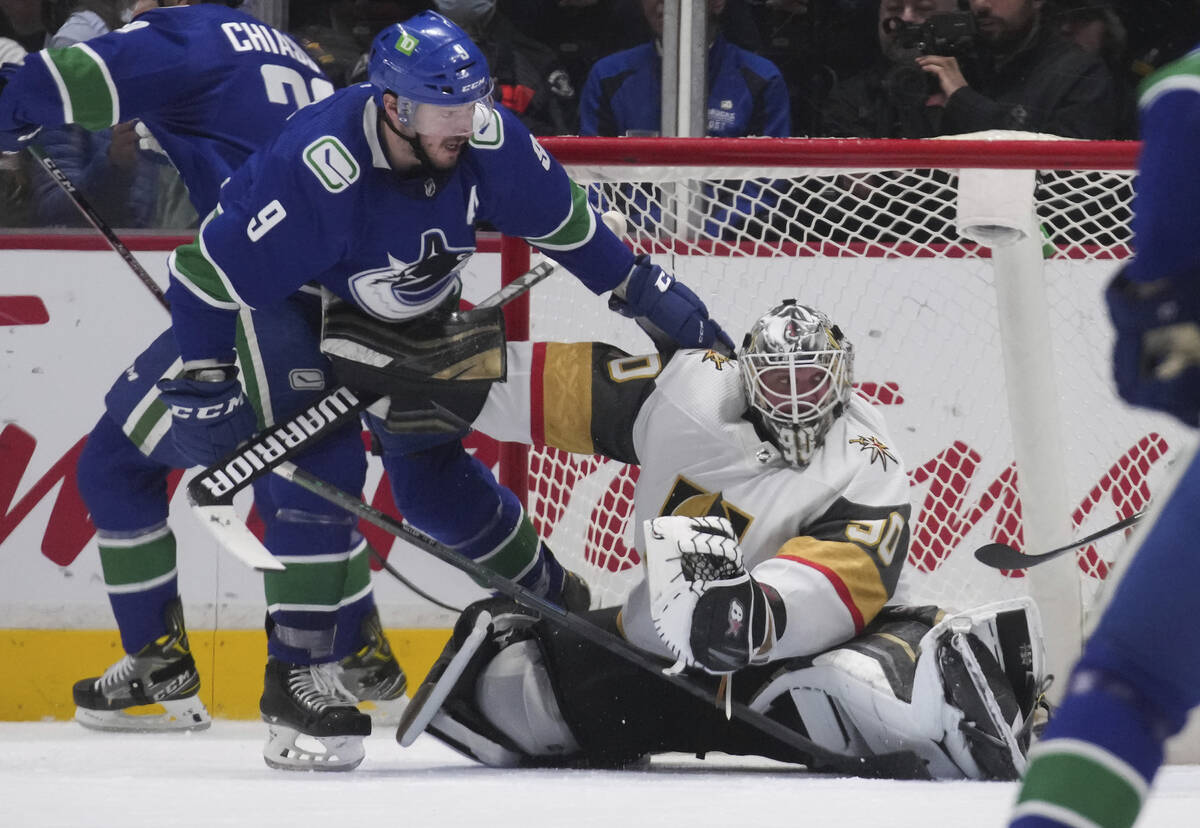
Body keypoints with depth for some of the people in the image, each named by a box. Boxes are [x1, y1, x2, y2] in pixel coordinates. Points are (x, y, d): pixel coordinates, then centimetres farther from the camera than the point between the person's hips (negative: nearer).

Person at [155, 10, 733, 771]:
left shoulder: (488, 141, -24)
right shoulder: (317, 172, -41)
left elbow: (562, 220, -4)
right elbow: (206, 271, -33)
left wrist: (647, 290, 0)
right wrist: (205, 385, -29)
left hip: (413, 315, 4)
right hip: (298, 307, -4)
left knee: (435, 482, 8)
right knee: (323, 469, -20)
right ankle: (298, 679, -15)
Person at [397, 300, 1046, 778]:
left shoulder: (865, 471, -18)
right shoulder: (687, 393, -9)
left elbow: (845, 576, -35)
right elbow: (556, 384, -4)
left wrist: (765, 607, -56)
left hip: (784, 655, -4)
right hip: (659, 648, 4)